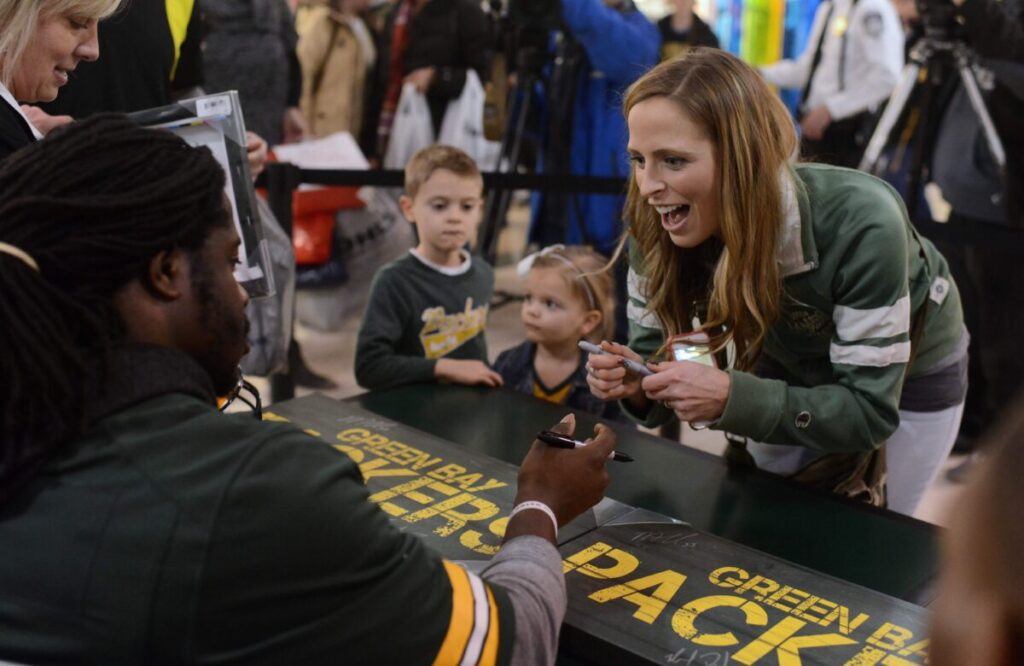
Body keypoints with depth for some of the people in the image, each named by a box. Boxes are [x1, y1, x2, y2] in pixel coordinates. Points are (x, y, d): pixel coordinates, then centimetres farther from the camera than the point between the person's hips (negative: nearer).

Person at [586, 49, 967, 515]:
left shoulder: (860, 225, -41)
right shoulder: (658, 227, -28)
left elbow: (870, 411, -36)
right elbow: (657, 353, -16)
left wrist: (731, 396, -49)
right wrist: (635, 384, -39)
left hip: (910, 376, -3)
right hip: (789, 363, 3)